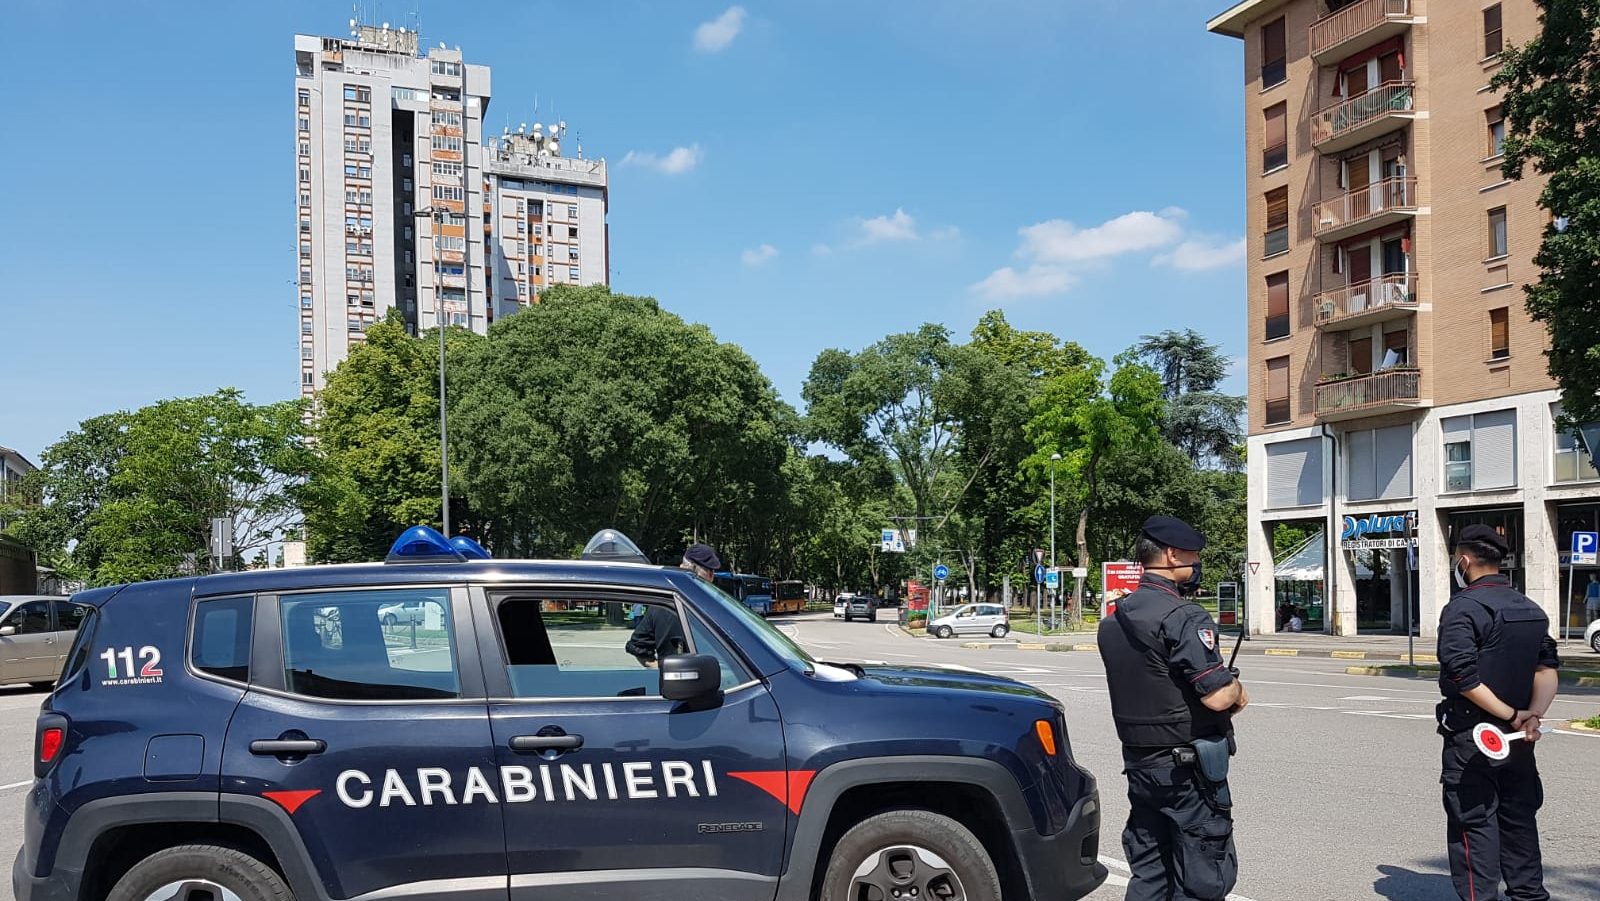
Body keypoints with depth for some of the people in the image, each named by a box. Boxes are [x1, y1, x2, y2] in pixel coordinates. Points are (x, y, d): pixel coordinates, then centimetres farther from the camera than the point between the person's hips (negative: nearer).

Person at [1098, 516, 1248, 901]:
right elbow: (1217, 696, -24)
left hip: (1138, 762, 8)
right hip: (1188, 766, -8)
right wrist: (1238, 691, -2)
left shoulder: (1112, 622, 9)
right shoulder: (1184, 617, -19)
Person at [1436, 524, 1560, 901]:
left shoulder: (1463, 608, -14)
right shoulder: (1531, 609, 11)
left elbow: (1463, 676, -23)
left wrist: (1510, 715, -15)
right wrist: (1532, 716, -7)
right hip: (1518, 741, 7)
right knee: (1519, 818, 16)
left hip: (1470, 735, -7)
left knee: (1473, 821, -1)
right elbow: (1548, 668, 5)